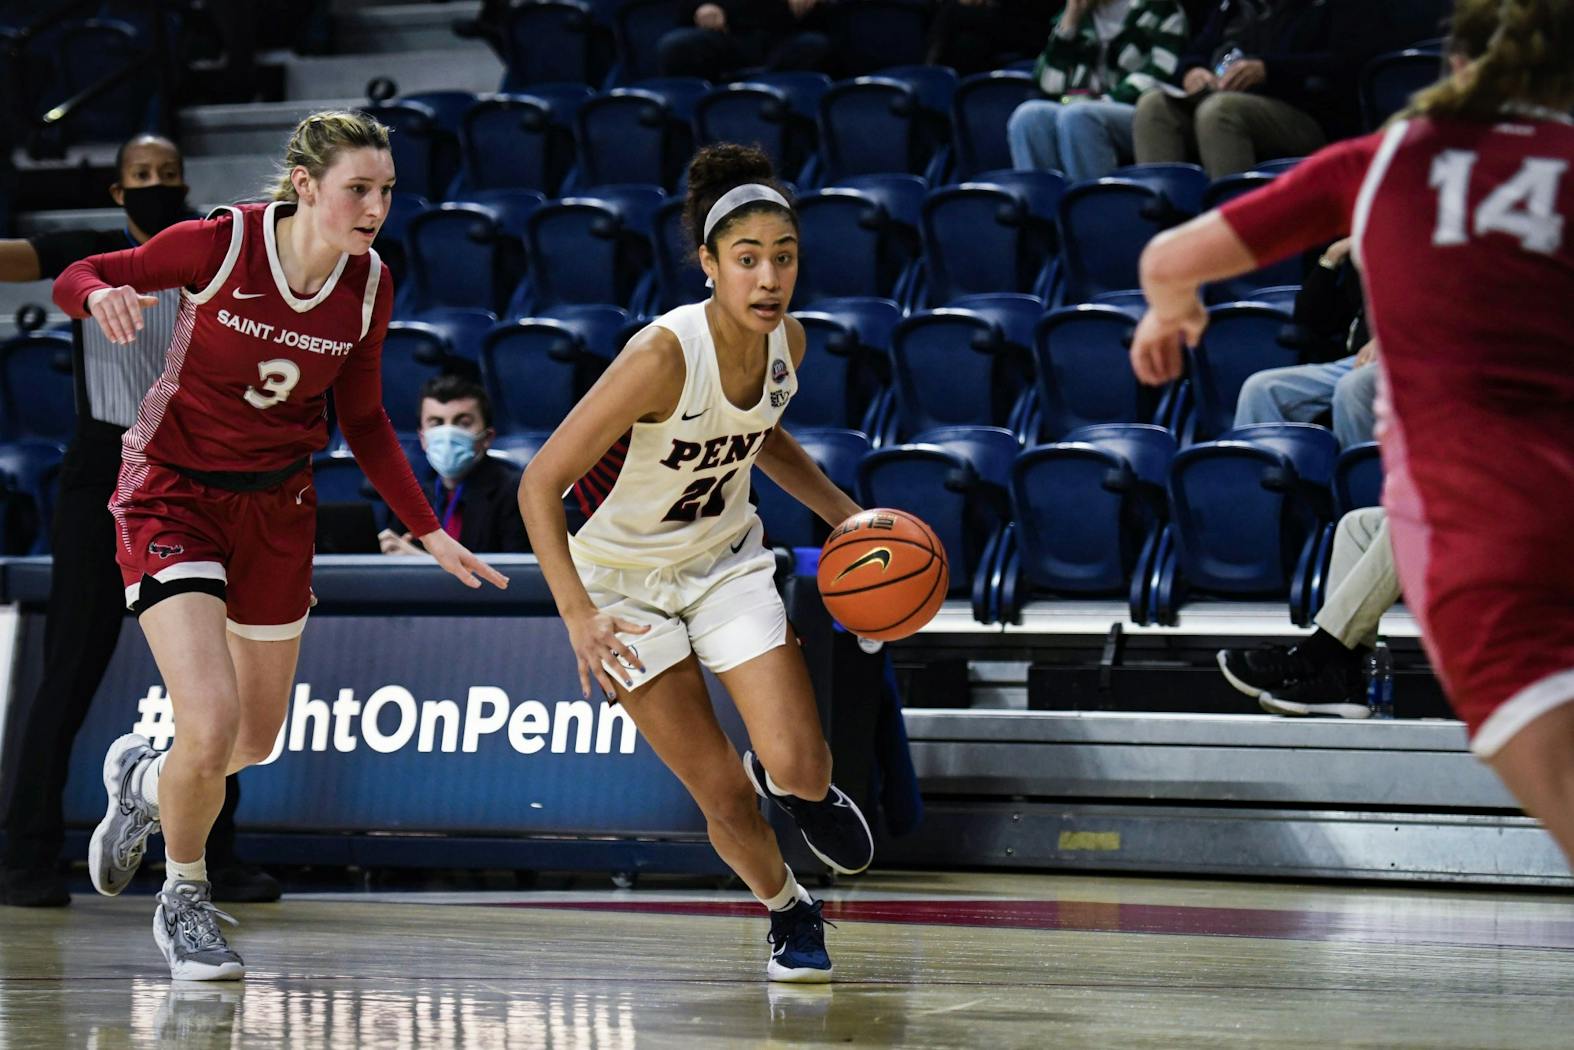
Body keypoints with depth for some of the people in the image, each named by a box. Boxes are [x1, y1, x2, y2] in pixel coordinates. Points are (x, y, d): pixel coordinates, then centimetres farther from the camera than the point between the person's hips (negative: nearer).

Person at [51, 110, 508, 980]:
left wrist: (430, 533, 4)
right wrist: (104, 293, -33)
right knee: (211, 724, -19)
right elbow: (75, 278, -9)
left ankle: (145, 779, 47)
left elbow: (362, 420, 8)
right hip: (173, 495, -5)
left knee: (255, 741, 12)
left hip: (277, 507, 5)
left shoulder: (369, 287, -6)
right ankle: (185, 902, 9)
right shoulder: (220, 244, -19)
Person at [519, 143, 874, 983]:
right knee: (723, 796, -4)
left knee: (797, 769, -13)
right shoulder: (663, 356, -31)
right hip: (623, 576, -4)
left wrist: (849, 517, 3)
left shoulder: (787, 341, -12)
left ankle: (800, 785, 25)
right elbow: (539, 486, -29)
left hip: (727, 558, 4)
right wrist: (578, 617, -36)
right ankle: (787, 910, 27)